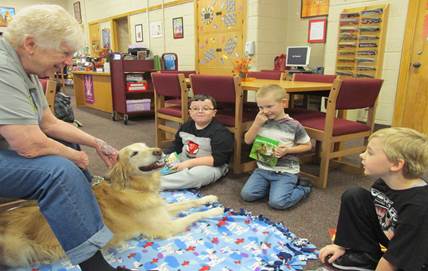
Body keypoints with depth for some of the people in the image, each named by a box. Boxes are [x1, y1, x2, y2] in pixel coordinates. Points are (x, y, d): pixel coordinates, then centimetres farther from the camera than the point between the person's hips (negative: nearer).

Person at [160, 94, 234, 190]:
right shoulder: (186, 126, 6)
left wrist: (190, 163, -27)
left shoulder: (220, 132, -15)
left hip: (211, 166, -7)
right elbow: (177, 147, 15)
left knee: (197, 174, -37)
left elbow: (218, 159, -23)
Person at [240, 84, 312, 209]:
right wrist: (256, 124, -14)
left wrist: (288, 150, -17)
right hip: (263, 168, 4)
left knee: (277, 202, -19)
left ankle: (302, 188, 9)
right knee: (247, 194, -10)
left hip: (285, 172, -4)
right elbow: (247, 141, 1)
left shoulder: (294, 125, -11)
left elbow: (307, 145, 0)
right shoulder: (261, 121, 0)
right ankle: (271, 186, 14)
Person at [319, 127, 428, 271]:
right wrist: (341, 245, 5)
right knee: (353, 196, -7)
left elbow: (394, 258, -27)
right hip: (390, 235, 6)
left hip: (416, 259, -6)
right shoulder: (383, 183, -14)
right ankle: (366, 256, 1)